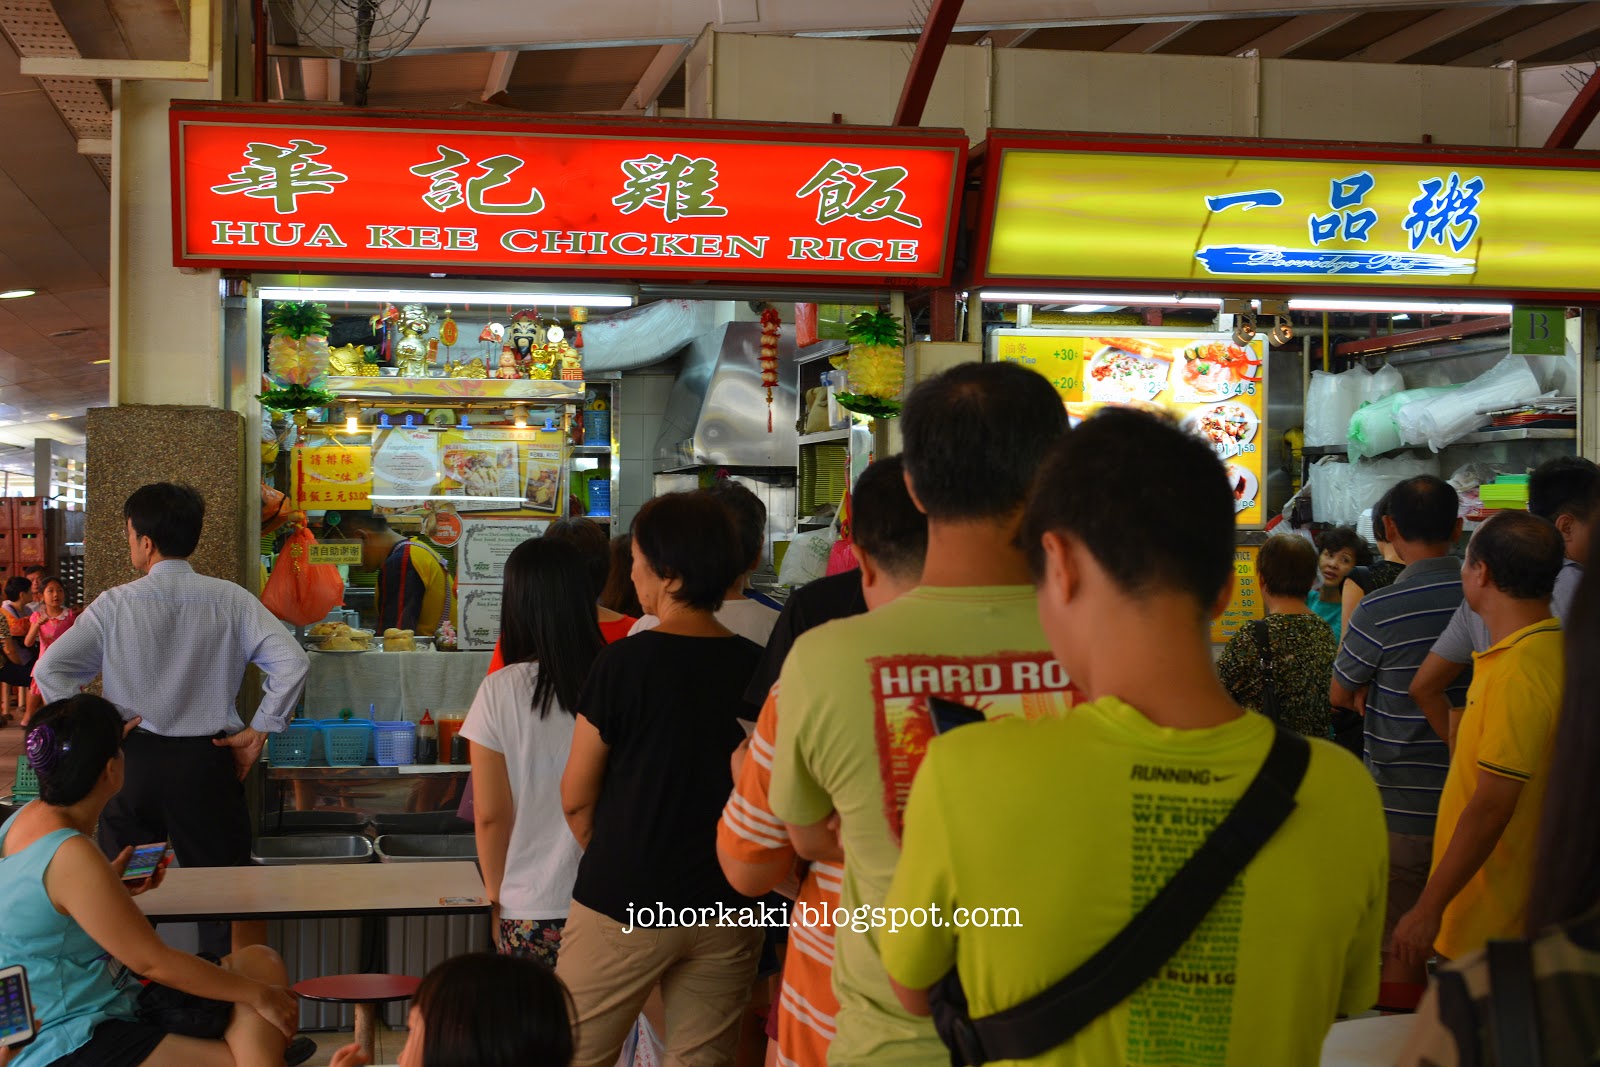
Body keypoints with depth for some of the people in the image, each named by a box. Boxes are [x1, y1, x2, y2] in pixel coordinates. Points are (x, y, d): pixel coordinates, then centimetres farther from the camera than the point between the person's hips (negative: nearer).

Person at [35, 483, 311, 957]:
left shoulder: (114, 605, -6)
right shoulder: (229, 600, -4)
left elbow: (50, 669, -8)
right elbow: (292, 663, -12)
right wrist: (256, 733, -4)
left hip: (134, 757, 0)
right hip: (207, 760, 0)